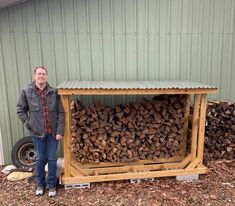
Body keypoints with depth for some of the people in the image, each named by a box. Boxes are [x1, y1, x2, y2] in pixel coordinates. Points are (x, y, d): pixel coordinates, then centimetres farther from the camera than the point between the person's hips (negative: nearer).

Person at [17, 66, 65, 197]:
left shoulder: (54, 92, -4)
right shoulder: (26, 92, -2)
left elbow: (61, 113, -5)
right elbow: (20, 110, 7)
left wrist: (60, 131, -10)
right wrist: (28, 124, -3)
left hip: (53, 132, 0)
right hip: (37, 132, 1)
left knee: (52, 159, 8)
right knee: (40, 159, 14)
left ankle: (52, 185, 26)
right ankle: (40, 184, 33)